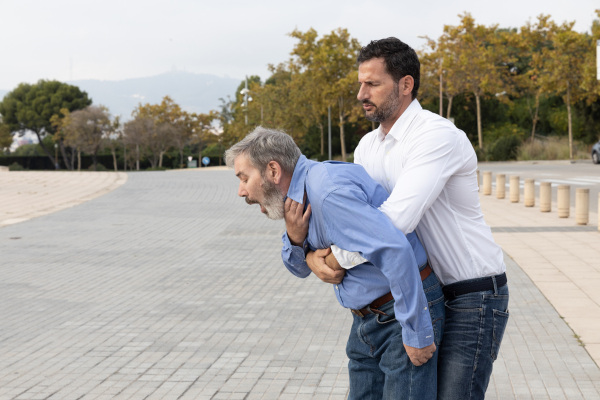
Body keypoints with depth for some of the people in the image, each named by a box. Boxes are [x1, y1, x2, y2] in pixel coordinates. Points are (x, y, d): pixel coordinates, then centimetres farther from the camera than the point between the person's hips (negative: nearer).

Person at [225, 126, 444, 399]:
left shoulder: (327, 190, -25)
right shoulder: (301, 195, 6)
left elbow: (395, 251, -32)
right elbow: (302, 268, 17)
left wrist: (417, 334, -26)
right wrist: (295, 239, -6)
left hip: (405, 314, -9)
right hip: (368, 317, 10)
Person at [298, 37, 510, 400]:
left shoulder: (438, 136, -22)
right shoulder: (368, 147, 8)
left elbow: (396, 219, -33)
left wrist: (337, 259, -24)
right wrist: (312, 253, -15)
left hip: (473, 297, -8)